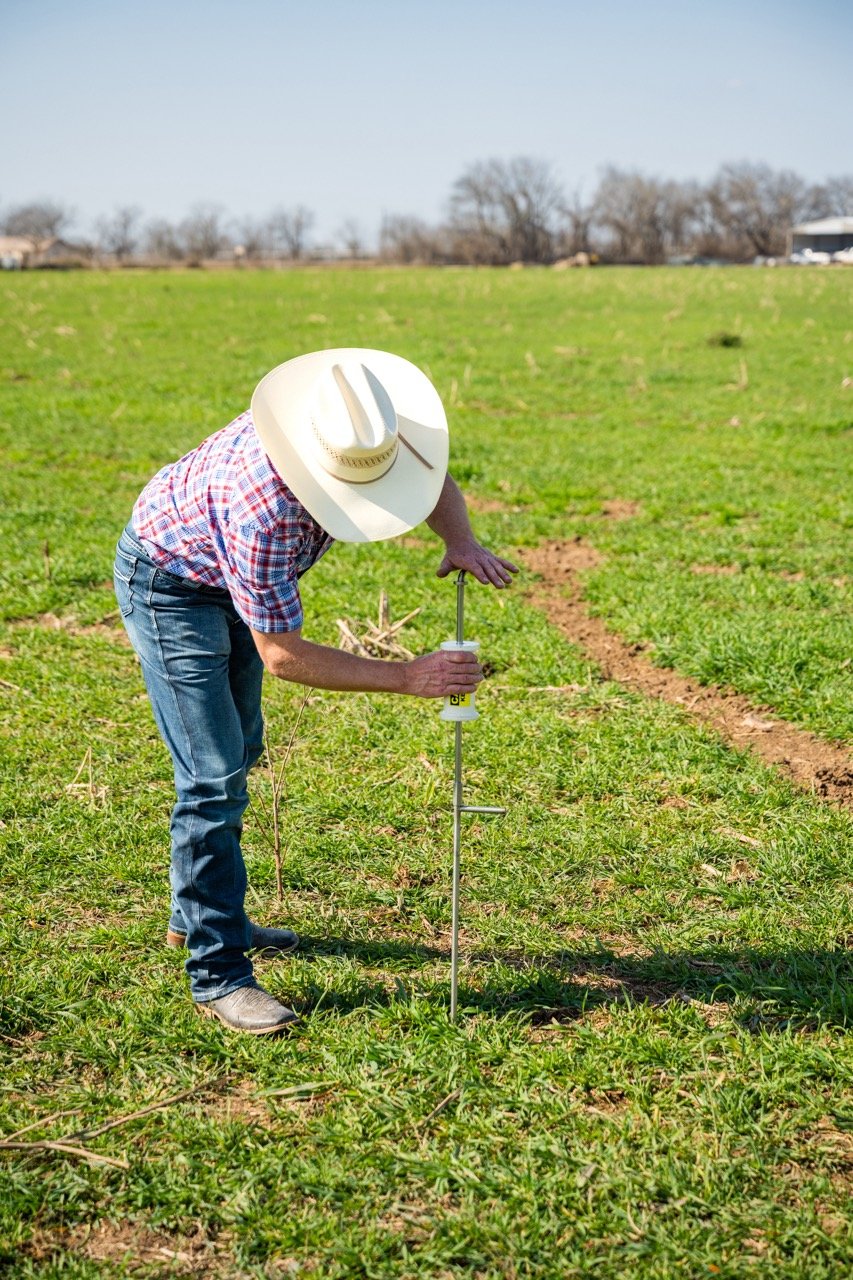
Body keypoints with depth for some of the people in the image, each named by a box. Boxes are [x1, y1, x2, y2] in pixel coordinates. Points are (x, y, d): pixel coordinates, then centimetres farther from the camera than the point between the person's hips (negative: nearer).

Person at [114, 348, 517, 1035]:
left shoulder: (363, 426, -23)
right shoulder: (262, 510, -43)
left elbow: (437, 482, -2)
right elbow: (282, 654, -34)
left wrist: (462, 541, -23)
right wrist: (408, 677, -35)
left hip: (235, 577, 9)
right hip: (169, 583, -9)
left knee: (239, 749, 18)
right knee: (213, 777, -14)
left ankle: (198, 914, 35)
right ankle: (217, 973, -5)